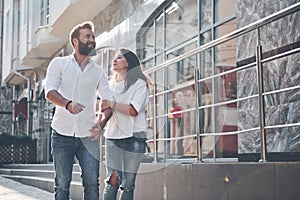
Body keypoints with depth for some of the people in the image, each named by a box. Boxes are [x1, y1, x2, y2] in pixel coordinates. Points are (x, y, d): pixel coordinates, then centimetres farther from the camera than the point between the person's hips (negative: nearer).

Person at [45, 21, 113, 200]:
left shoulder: (98, 71, 11)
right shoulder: (59, 63, 5)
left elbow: (109, 101, 5)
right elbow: (50, 91, -10)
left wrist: (101, 123, -14)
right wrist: (68, 104, -30)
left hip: (88, 135, 2)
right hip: (62, 133, -2)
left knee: (92, 182, -3)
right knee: (62, 183, 2)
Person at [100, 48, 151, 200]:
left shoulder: (139, 83, 2)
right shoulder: (111, 85, 19)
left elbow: (133, 110, -11)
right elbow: (103, 110, 22)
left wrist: (112, 104, -16)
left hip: (134, 137, -3)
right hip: (112, 136, 3)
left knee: (128, 185, -1)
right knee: (113, 181, -9)